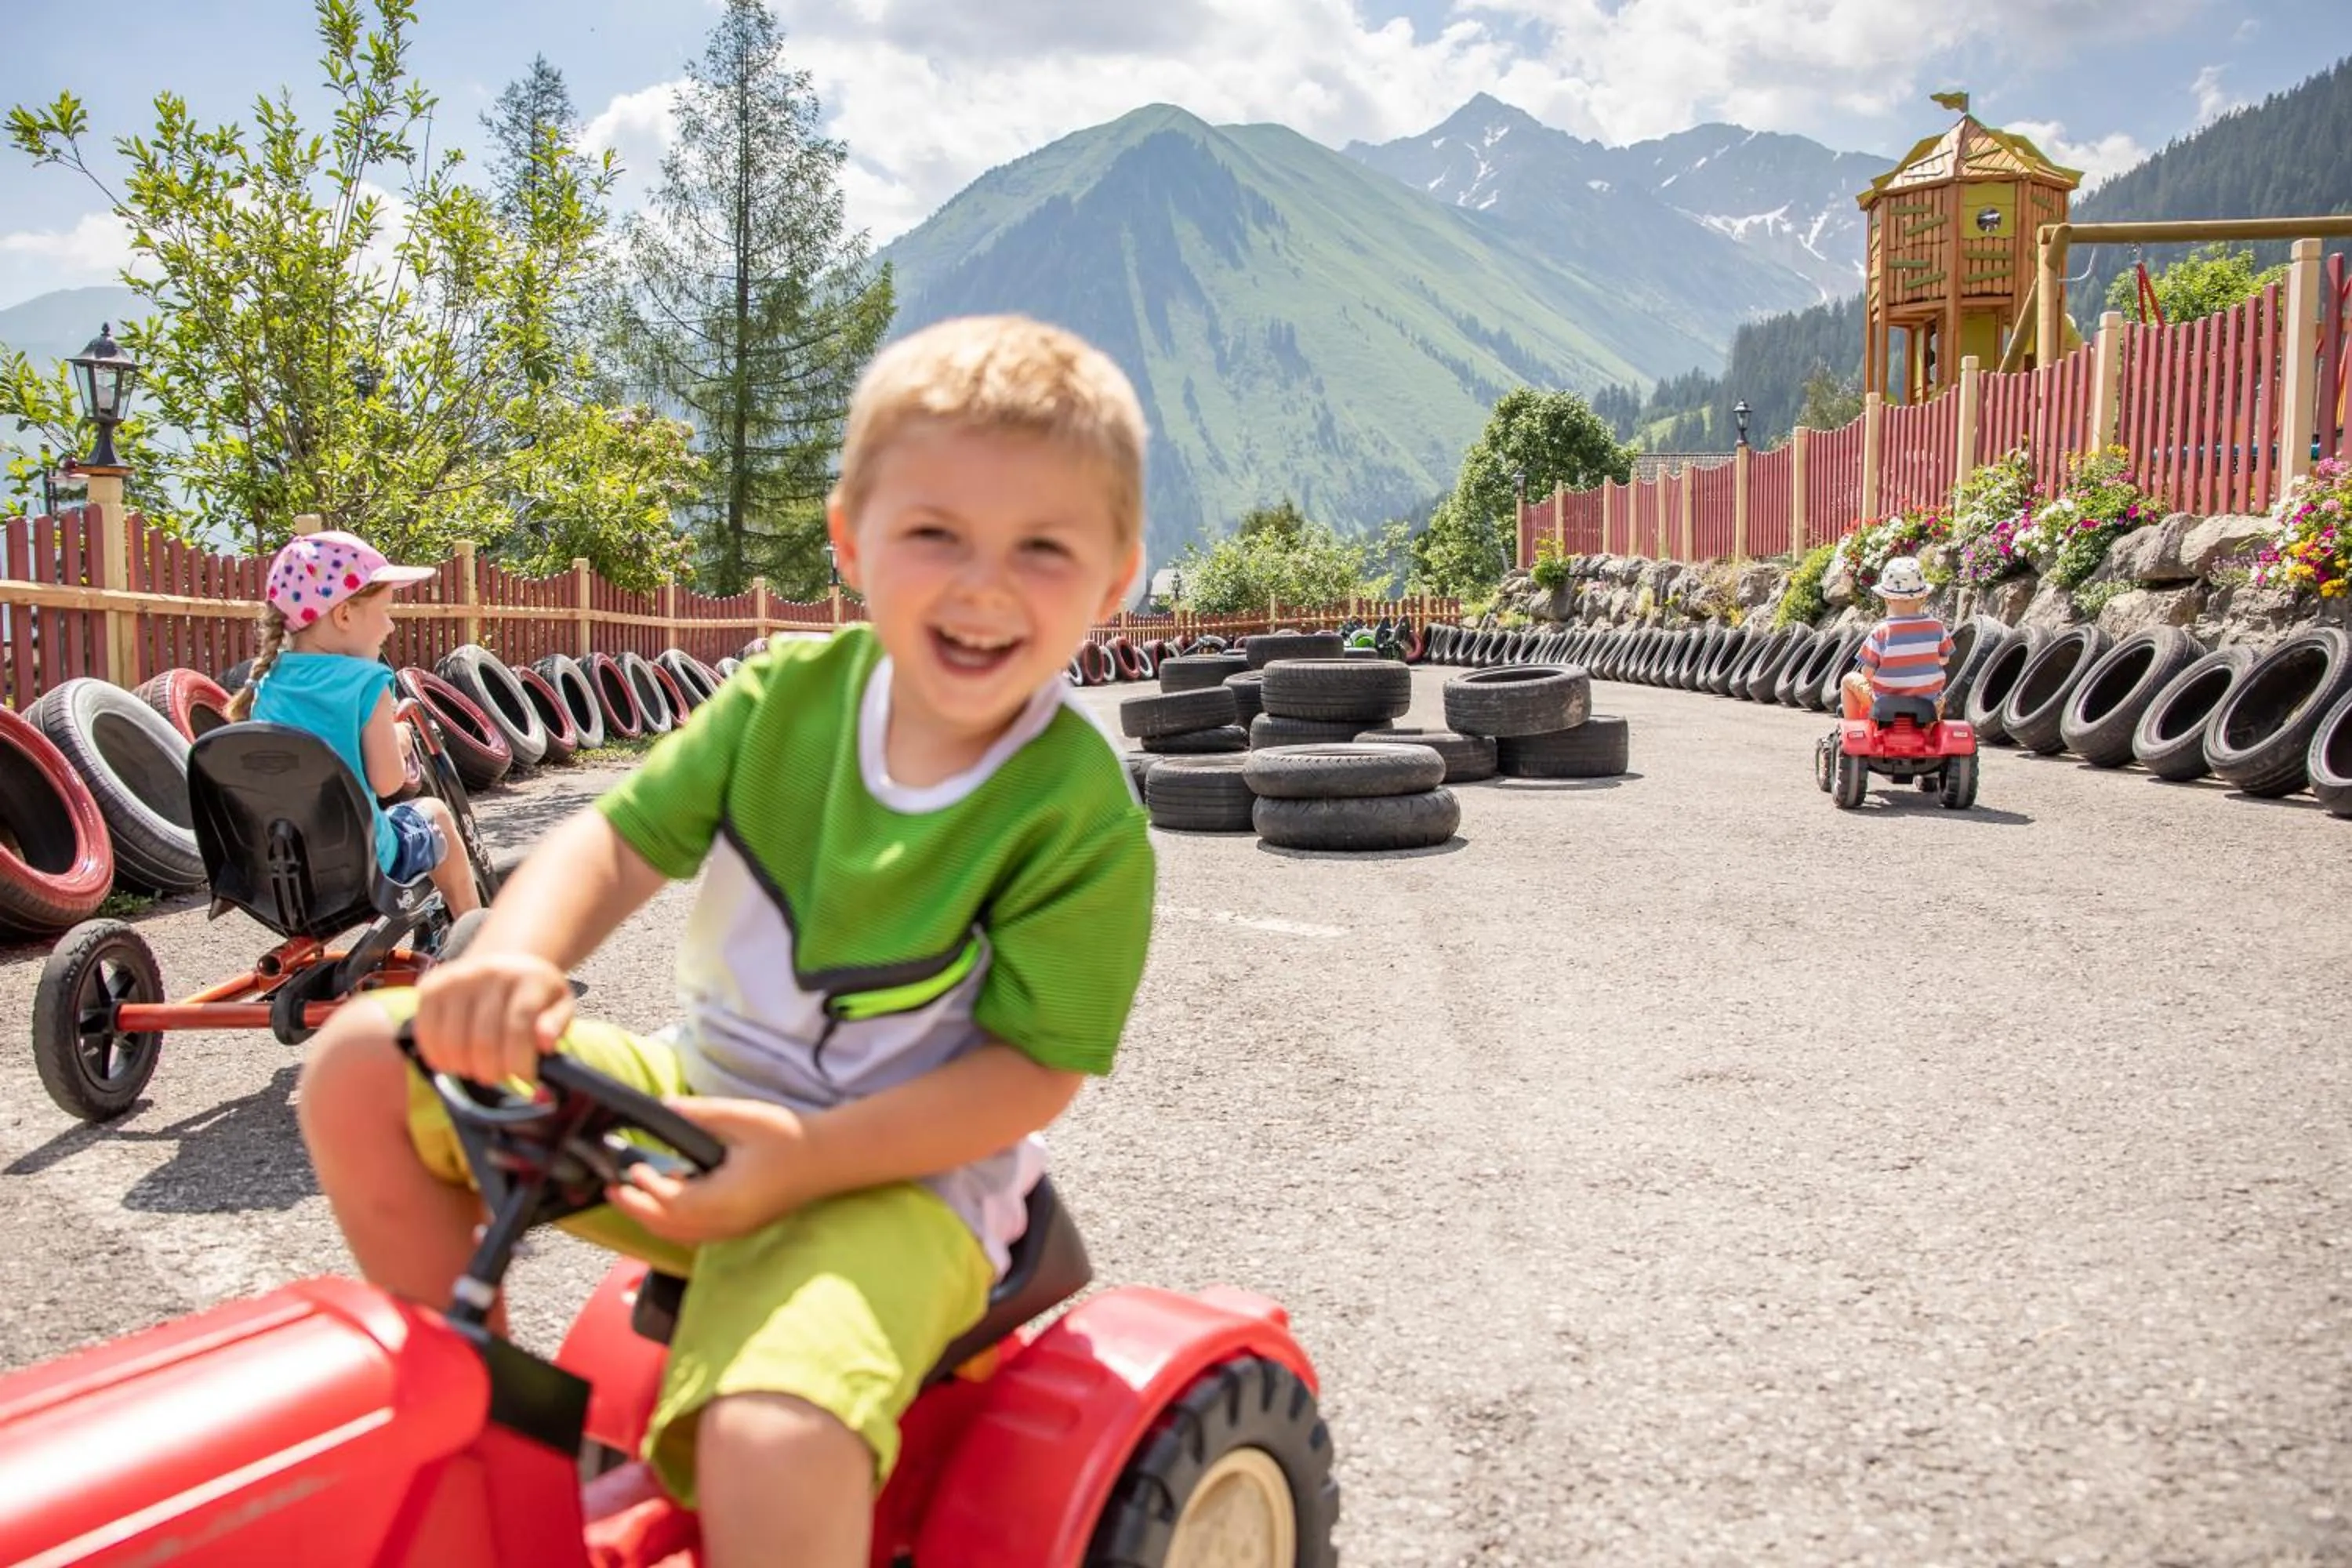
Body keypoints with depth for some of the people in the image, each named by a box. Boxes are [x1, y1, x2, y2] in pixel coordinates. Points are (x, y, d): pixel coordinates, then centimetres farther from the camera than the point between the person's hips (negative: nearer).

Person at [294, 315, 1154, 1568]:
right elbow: (619, 838, -3)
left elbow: (1032, 1068, -18)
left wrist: (802, 1158, -28)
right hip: (699, 1098, 6)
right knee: (363, 1063, 1)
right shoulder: (788, 695, -4)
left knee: (771, 1447, -35)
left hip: (896, 1172, -6)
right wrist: (516, 960, -25)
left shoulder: (1082, 817, -18)